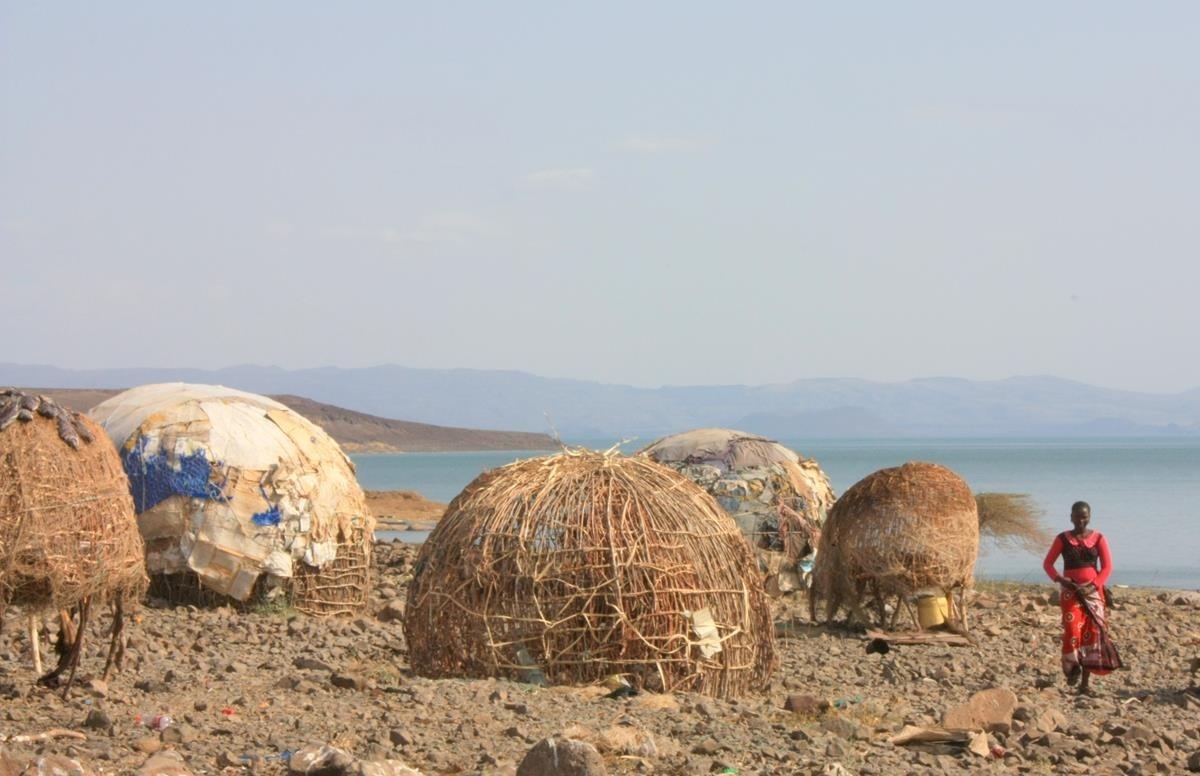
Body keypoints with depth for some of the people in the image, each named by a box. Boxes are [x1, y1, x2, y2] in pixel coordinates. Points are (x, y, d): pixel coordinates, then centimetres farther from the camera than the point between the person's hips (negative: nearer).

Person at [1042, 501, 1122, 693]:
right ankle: (1071, 668, 8)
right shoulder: (1063, 539, 3)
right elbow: (1048, 563, 5)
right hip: (1071, 591, -1)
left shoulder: (1098, 539, 4)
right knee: (1072, 630, -17)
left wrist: (1094, 585, -14)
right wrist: (1059, 578, -14)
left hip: (1093, 592, 1)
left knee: (1092, 633, -4)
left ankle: (1085, 682, 1)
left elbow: (1107, 566, 0)